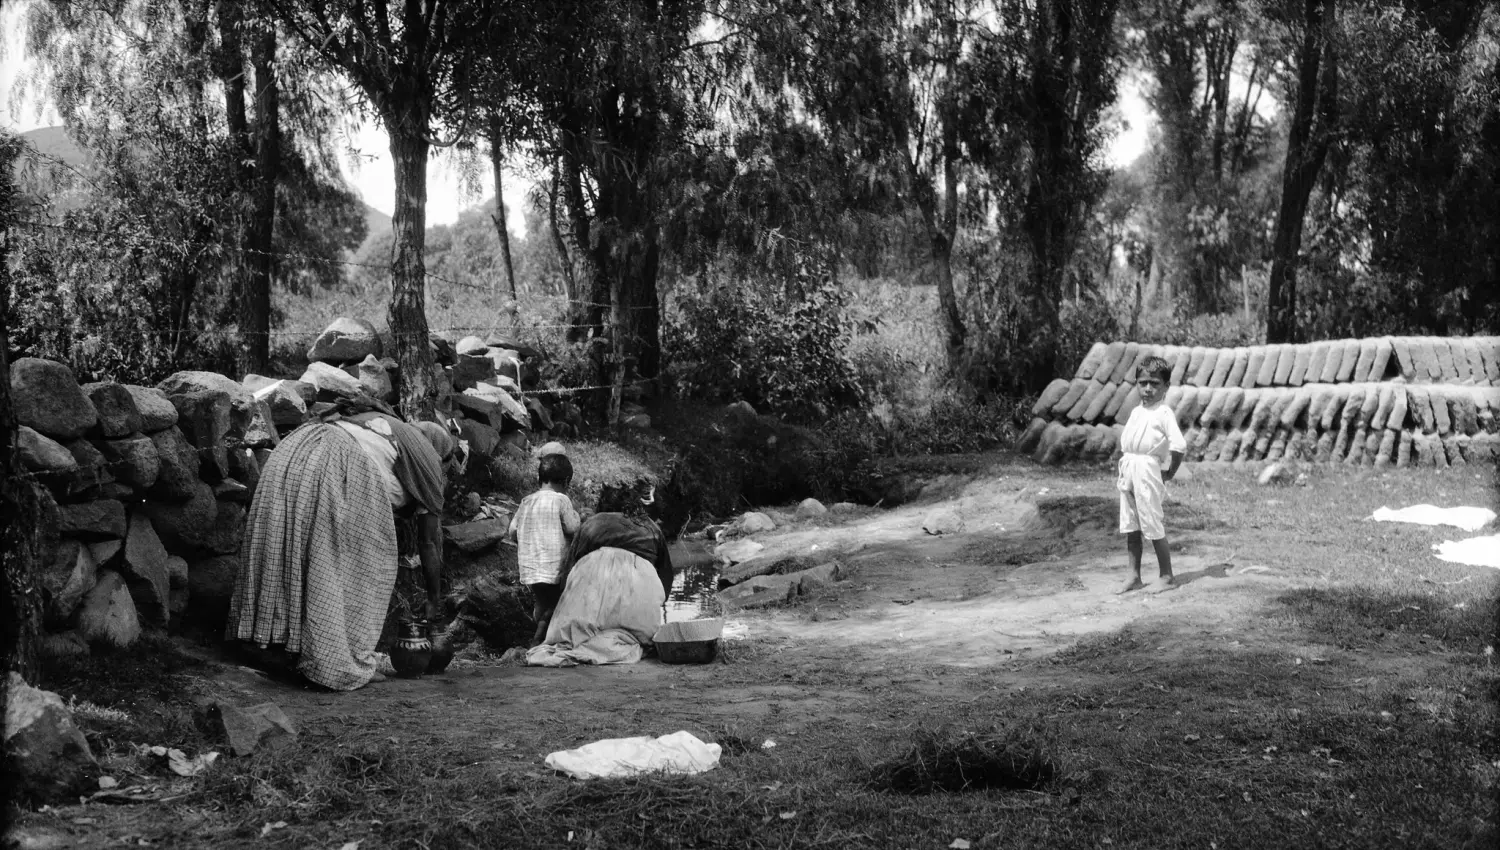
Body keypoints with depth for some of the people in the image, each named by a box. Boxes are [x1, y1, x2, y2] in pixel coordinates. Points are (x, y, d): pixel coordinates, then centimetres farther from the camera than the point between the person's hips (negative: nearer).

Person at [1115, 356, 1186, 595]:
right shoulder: (1136, 412, 13)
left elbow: (1179, 446, -19)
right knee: (1130, 527, 10)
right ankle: (1134, 575, 18)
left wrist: (1170, 472, -10)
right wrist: (1121, 470, 11)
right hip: (1129, 471, 7)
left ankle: (1166, 576, 11)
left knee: (1154, 528, -1)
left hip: (1148, 471, -7)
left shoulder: (1164, 414, -10)